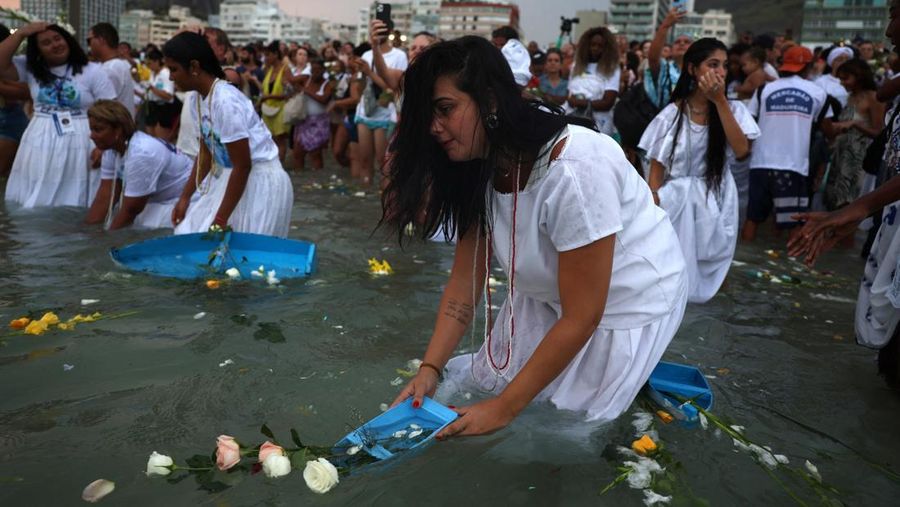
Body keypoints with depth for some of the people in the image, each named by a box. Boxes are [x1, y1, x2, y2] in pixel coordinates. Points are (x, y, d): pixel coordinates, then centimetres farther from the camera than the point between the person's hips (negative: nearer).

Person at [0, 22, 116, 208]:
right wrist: (21, 33, -3)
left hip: (78, 147, -3)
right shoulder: (31, 69, 9)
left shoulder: (93, 71, -2)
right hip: (40, 146, 4)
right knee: (33, 207, 8)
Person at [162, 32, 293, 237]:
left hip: (260, 181, -8)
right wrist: (185, 197, 10)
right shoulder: (196, 99, 1)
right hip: (229, 178, 9)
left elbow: (243, 166, -23)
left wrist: (221, 219, -18)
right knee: (191, 234, 7)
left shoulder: (225, 101, -25)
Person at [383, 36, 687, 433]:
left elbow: (581, 318, -30)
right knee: (490, 382, 9)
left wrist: (504, 409, -24)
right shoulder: (480, 166, -12)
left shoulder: (573, 171, -36)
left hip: (628, 301, -7)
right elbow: (465, 278, -7)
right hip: (549, 296, 7)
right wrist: (430, 369, -16)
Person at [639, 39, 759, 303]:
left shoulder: (733, 109, 1)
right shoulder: (671, 115, -5)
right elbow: (656, 170, -3)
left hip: (717, 202, 2)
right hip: (676, 200, -2)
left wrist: (720, 101, -18)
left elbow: (742, 151, -17)